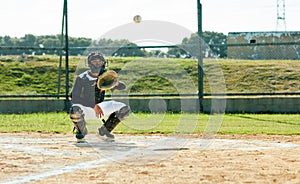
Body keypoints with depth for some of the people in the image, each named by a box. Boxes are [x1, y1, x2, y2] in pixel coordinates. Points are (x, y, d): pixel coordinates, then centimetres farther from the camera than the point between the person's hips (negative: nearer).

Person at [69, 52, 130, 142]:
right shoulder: (81, 78, -15)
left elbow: (123, 86, -6)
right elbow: (74, 99, -20)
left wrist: (116, 83, -32)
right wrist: (94, 106, -29)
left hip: (99, 107, 5)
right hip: (85, 108, -5)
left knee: (125, 109, -7)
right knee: (74, 111, -40)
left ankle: (104, 131, 11)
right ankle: (81, 131, -5)